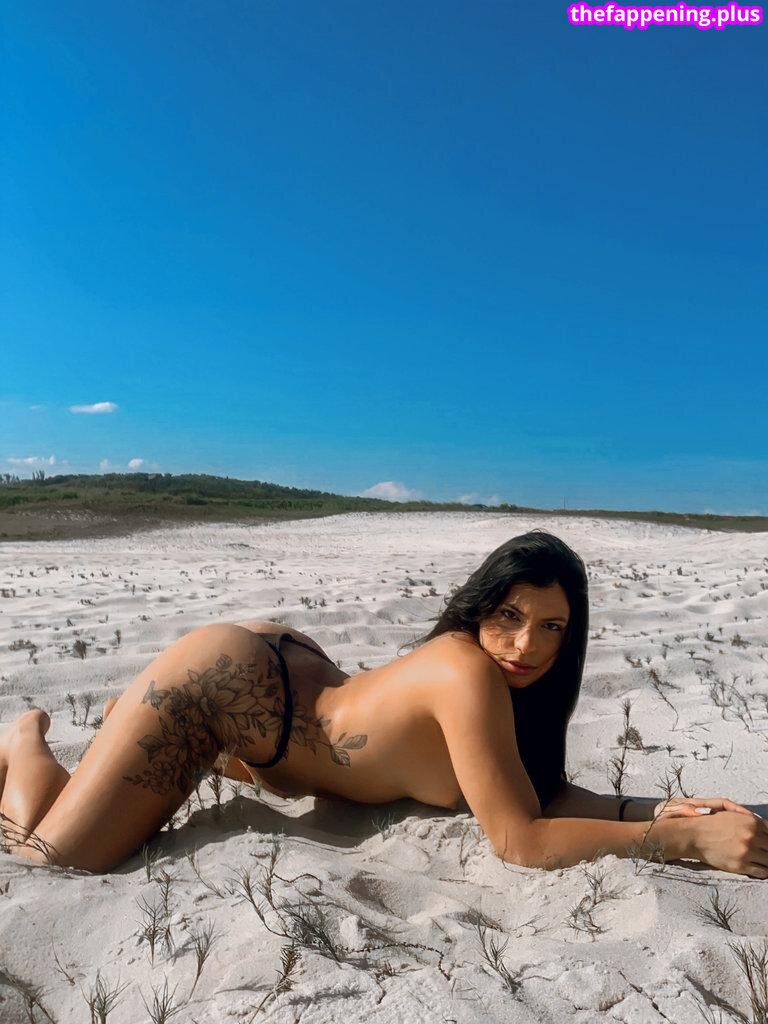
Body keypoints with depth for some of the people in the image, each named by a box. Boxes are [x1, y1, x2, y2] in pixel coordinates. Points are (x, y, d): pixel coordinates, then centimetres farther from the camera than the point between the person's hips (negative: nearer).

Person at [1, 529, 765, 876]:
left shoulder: (513, 679, -11)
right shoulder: (468, 672, -36)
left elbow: (546, 792, -7)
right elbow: (519, 840, -35)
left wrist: (661, 807, -20)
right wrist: (687, 838, -35)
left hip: (287, 672, 9)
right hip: (215, 679, -8)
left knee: (267, 764, 42)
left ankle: (133, 715, 52)